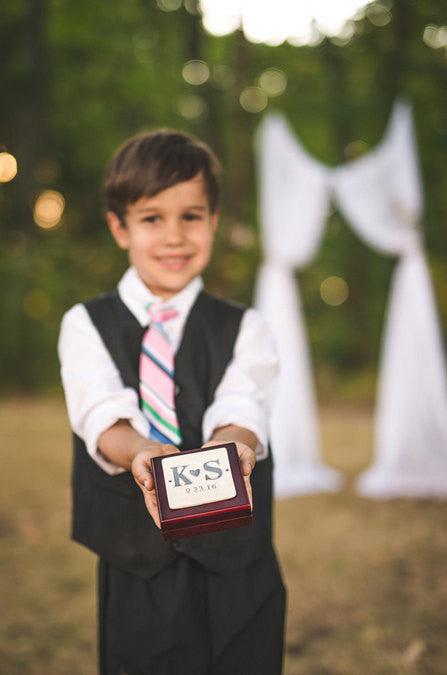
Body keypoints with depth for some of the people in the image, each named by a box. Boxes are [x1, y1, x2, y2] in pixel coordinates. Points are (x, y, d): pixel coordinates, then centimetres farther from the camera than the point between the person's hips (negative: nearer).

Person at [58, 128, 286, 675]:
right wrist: (140, 451, -37)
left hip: (237, 574, 1)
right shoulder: (87, 326, 3)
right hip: (136, 574, 0)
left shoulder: (243, 328, 5)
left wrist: (229, 442, -38)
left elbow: (241, 406, -14)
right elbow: (102, 413, -15)